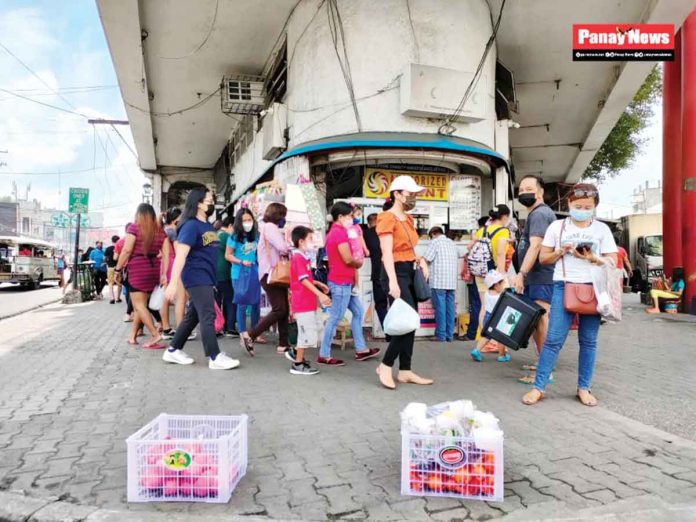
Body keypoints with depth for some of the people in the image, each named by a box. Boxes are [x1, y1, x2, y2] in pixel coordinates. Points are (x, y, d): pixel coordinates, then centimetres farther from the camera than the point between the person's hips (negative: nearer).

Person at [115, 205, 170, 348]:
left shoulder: (134, 227, -4)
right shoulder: (160, 231, 9)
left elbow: (126, 251, -10)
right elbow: (166, 254, 3)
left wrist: (118, 269, -1)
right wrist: (164, 274, 5)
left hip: (137, 269, -5)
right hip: (153, 270, 5)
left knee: (139, 305, -2)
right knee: (142, 304, 14)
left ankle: (155, 335, -13)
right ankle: (133, 336, 20)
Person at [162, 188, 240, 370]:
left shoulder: (208, 226, 14)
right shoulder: (191, 226, -13)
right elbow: (180, 255, -20)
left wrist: (213, 280, 23)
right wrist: (173, 283, -25)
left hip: (207, 277, 9)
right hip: (197, 278, -9)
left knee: (193, 316, 14)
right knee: (208, 316, -7)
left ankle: (173, 351, 24)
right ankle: (215, 357, -2)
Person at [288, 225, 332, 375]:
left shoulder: (304, 257, 14)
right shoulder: (298, 258, -17)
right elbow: (304, 280, -24)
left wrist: (319, 284, 16)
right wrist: (320, 294, -29)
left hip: (309, 302, 10)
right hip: (302, 302, -10)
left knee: (318, 327, 16)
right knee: (307, 332, -3)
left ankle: (298, 353, 26)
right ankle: (298, 365, 8)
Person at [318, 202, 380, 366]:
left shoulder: (333, 232, 16)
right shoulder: (341, 232, -16)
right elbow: (348, 259, -21)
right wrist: (359, 263, -1)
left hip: (343, 282, 11)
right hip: (341, 283, -11)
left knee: (358, 312, 15)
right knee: (335, 319, -4)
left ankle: (361, 350, 21)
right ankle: (324, 356, 5)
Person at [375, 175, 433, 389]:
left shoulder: (408, 219, 17)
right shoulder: (387, 218, -8)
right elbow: (387, 253, -17)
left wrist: (420, 260, 3)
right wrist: (393, 281, -25)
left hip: (409, 272, 9)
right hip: (396, 272, -9)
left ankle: (405, 371, 15)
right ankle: (385, 365, 0)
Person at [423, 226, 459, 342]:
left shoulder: (435, 242, -3)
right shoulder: (452, 243, 16)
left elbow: (427, 259, -8)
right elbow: (457, 258, 19)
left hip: (439, 281, -6)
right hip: (452, 281, 6)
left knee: (440, 307, -2)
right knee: (450, 307, 7)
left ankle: (441, 335, 0)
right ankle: (450, 334, 10)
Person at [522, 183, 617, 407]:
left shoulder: (602, 229, 9)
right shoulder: (557, 226, 7)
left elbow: (612, 262, 6)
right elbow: (543, 258, 9)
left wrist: (592, 258, -12)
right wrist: (561, 251, -9)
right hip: (564, 287, -1)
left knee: (589, 340, 6)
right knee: (554, 339, -5)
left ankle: (584, 388, 18)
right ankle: (538, 387, 1)